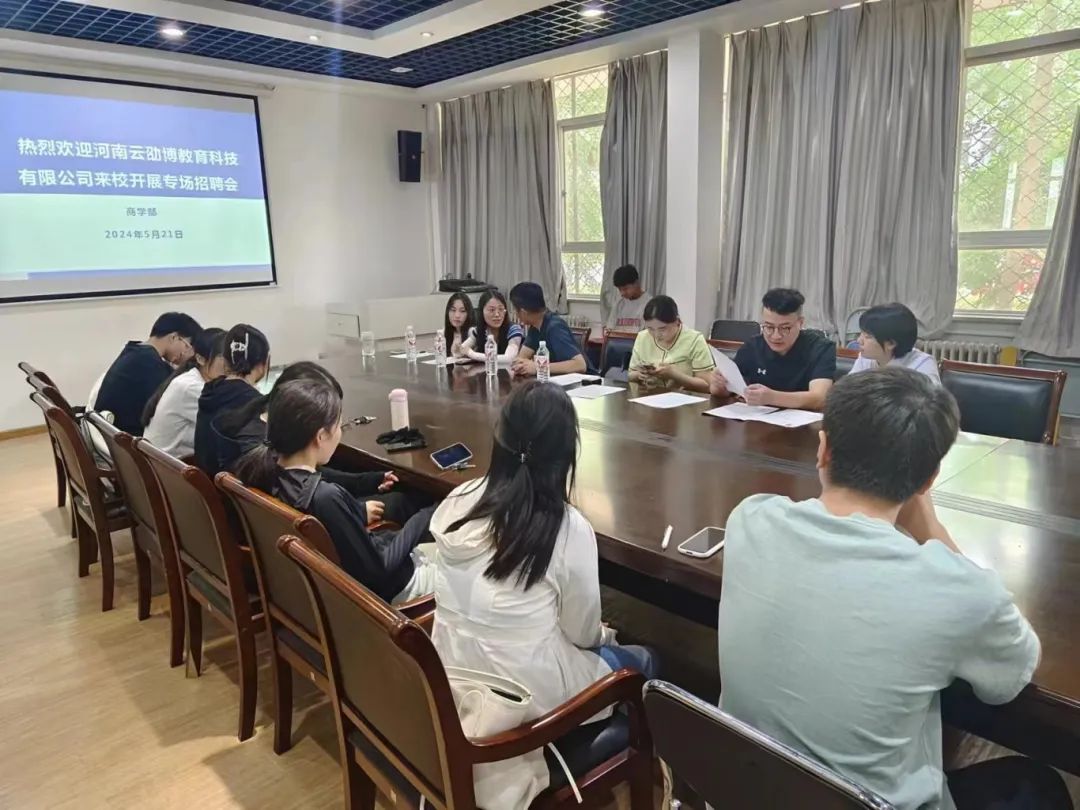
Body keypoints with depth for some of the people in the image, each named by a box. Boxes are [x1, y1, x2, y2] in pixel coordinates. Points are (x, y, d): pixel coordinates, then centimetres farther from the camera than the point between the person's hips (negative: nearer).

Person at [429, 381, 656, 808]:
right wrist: (605, 635, 15)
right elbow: (583, 633, -10)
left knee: (607, 653, 28)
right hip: (523, 695, -6)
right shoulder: (569, 529, -24)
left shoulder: (458, 501, -9)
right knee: (641, 662, 20)